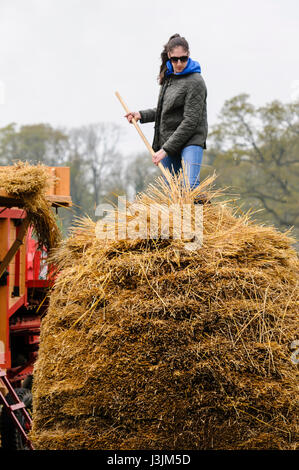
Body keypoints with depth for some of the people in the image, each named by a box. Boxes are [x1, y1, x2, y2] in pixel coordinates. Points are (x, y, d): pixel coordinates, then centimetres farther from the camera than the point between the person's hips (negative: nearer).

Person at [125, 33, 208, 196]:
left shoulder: (195, 82, -12)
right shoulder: (168, 76, 12)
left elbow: (190, 122, -17)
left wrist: (166, 149, -18)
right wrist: (142, 115, 9)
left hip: (191, 140, -7)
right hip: (167, 140, 7)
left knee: (191, 186, -25)